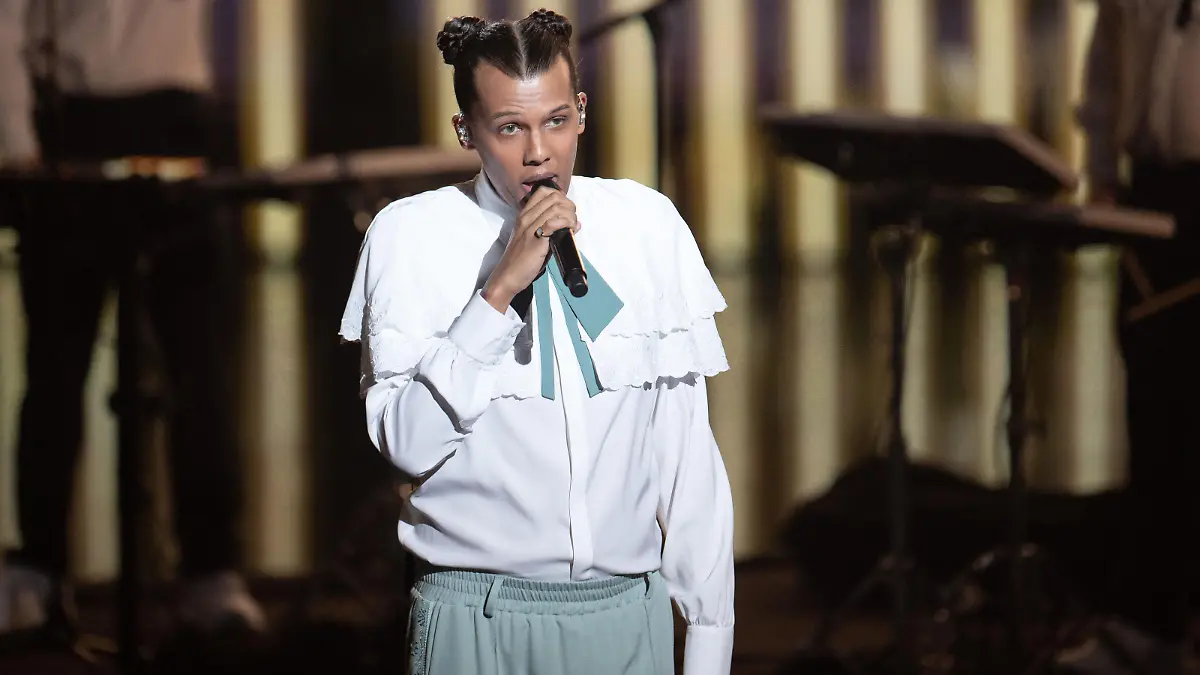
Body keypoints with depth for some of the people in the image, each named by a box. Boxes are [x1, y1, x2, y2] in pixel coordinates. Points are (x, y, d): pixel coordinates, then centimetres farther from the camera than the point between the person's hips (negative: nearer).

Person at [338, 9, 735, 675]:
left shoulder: (649, 225, 2)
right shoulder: (409, 236, -4)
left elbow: (687, 446, 2)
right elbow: (407, 444, -13)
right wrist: (500, 290, -19)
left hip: (627, 617, 2)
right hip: (477, 618, -2)